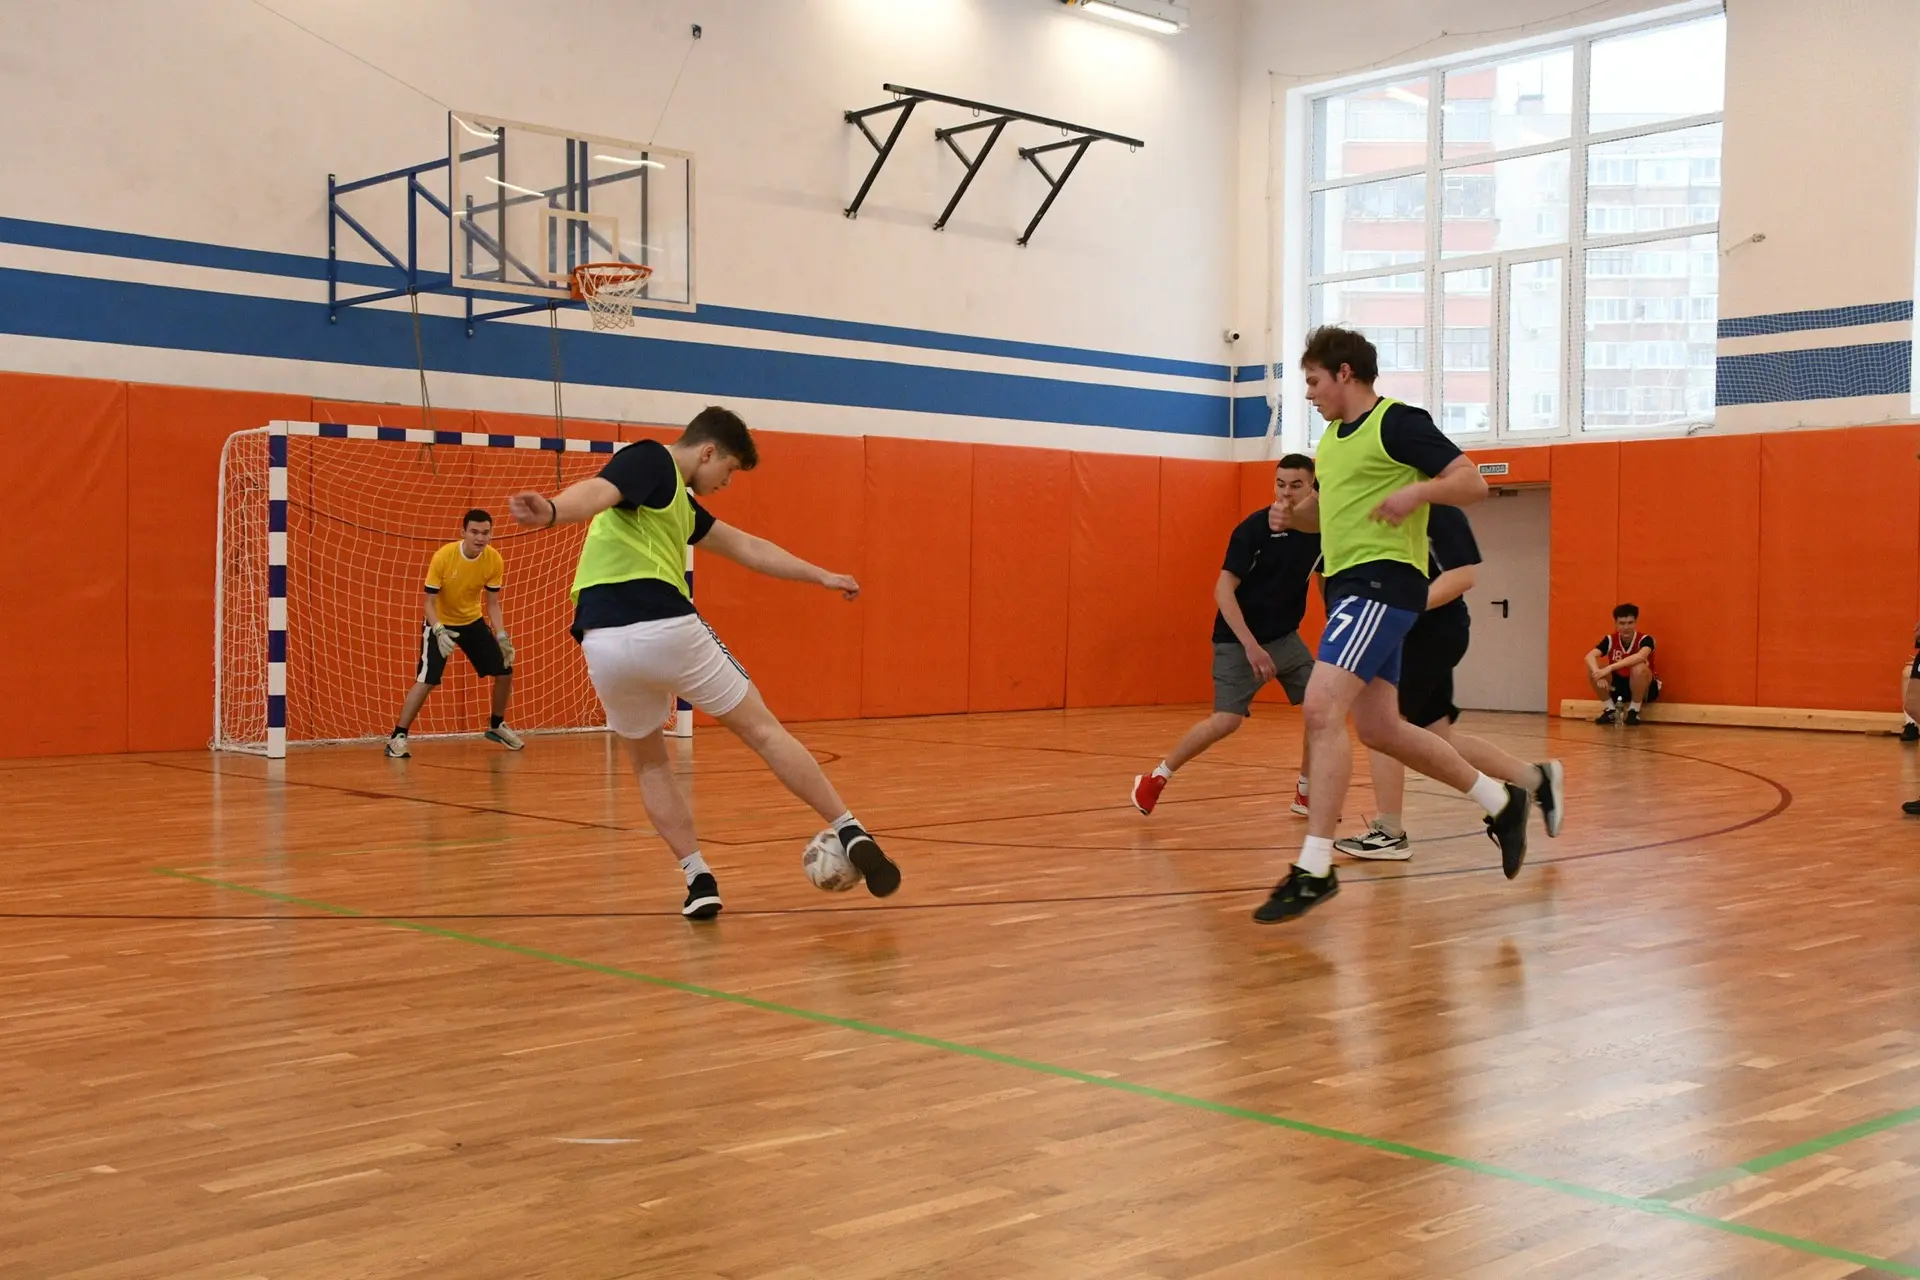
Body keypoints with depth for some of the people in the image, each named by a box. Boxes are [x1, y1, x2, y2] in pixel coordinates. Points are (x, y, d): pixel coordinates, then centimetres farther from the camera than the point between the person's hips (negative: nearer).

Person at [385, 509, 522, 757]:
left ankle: (496, 726, 26)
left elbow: (492, 603, -5)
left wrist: (501, 635, -16)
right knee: (426, 680, -19)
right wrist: (439, 631, -38)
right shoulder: (443, 557, -27)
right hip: (440, 624, -4)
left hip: (473, 621, 4)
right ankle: (397, 737, -10)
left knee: (505, 671, 2)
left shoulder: (494, 560, -16)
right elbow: (430, 602, -22)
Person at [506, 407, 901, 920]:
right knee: (762, 729, 7)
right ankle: (851, 834, 10)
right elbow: (595, 492, -20)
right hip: (667, 630, -8)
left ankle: (699, 881, 15)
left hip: (604, 645, 8)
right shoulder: (651, 459, 3)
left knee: (649, 763, 25)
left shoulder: (679, 502, 27)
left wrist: (821, 577, 45)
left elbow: (746, 548, 37)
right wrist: (550, 511, -42)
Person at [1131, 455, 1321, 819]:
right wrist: (1251, 645, -30)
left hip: (1285, 637, 6)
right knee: (1227, 720, -16)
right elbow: (1223, 590, -23)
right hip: (1239, 640, -6)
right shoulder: (1253, 528, -18)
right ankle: (1155, 779, 0)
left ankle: (1306, 793, 14)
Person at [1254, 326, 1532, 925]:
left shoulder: (1397, 421, -8)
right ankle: (1502, 800, 28)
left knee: (1322, 710, -21)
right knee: (1381, 728, 12)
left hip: (1383, 582, -10)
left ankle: (1314, 869, -19)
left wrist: (1417, 491, -25)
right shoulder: (1333, 436, 17)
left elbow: (1472, 482, -11)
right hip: (1349, 584, 10)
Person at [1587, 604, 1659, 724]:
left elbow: (1640, 657, -43)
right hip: (1619, 685, 4)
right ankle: (1611, 709, -4)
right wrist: (1599, 674, -46)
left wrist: (1610, 668, -49)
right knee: (1591, 669, -20)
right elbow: (1590, 656, -25)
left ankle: (1634, 710, -15)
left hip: (1644, 689, -4)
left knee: (1639, 667, -36)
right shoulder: (1610, 639, -10)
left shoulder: (1645, 640, -20)